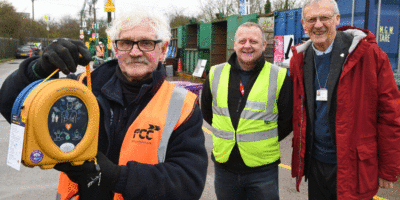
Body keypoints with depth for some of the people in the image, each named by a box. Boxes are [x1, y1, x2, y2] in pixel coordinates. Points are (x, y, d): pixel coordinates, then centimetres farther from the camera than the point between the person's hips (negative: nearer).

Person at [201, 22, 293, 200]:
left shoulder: (279, 77, -5)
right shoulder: (216, 74, 3)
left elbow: (288, 119, 3)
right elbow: (206, 110, 17)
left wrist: (265, 142, 1)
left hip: (263, 169, -2)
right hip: (224, 166, 3)